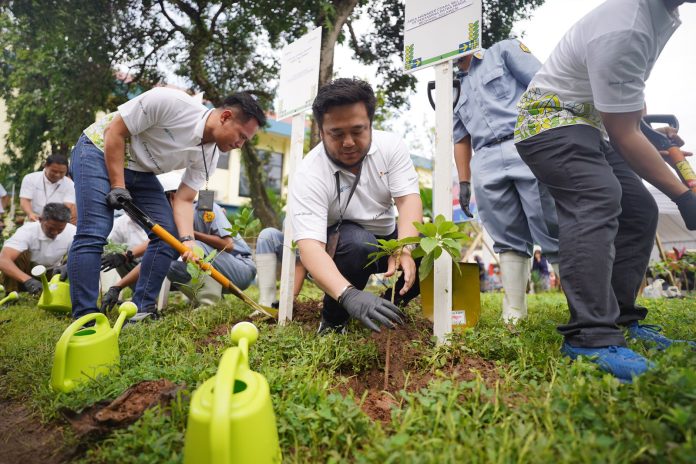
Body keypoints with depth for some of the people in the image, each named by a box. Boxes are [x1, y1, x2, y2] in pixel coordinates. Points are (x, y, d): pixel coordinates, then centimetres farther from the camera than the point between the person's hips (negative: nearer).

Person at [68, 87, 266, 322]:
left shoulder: (208, 156, -9)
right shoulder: (170, 101, -29)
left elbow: (183, 199, -9)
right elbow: (114, 131, -21)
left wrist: (187, 240, -25)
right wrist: (117, 186, -23)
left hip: (140, 171, 6)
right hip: (101, 149, -6)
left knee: (170, 233, -6)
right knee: (93, 234, -20)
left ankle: (141, 312, 2)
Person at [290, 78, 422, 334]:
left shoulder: (391, 145, -13)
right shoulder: (309, 175, -25)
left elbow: (409, 199, -19)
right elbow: (309, 245, -35)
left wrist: (404, 249, -39)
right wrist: (349, 295, -52)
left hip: (386, 236, 4)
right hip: (339, 245, -4)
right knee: (356, 241, -36)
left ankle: (391, 307, 5)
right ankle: (333, 319, -10)